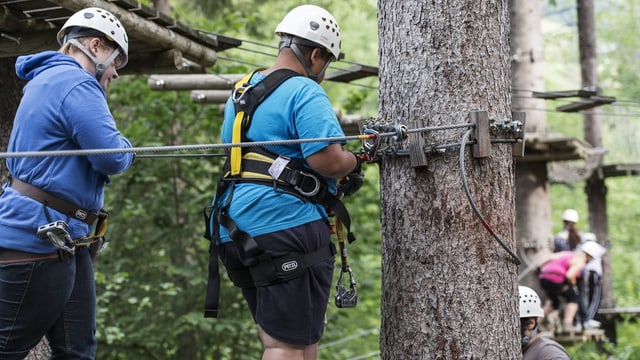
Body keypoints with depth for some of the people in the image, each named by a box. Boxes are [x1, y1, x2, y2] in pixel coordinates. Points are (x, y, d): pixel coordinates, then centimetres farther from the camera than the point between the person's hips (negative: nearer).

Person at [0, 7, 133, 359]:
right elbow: (113, 157, -19)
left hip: (63, 241, 11)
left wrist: (113, 146, 9)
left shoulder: (47, 81, 22)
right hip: (37, 239, -11)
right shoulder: (75, 83, -13)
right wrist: (125, 147, 3)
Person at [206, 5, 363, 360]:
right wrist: (354, 161, 2)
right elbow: (328, 159, -22)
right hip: (287, 225, -9)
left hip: (234, 232, 9)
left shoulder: (240, 94, 19)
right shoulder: (305, 92, -10)